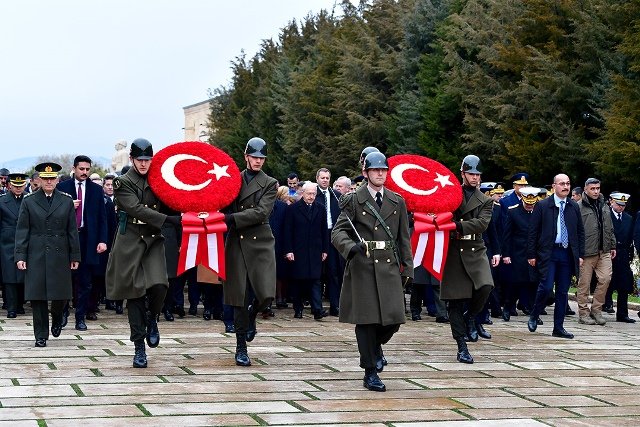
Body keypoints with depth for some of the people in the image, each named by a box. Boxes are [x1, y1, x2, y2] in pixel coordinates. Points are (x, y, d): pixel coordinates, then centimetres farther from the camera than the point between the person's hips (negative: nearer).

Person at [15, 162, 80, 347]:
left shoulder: (66, 201, 6)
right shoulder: (29, 201, 5)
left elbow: (72, 230, 7)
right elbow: (22, 230, 3)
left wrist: (75, 256, 3)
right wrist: (20, 256, -5)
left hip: (60, 254, 0)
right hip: (36, 255, 0)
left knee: (61, 293, -1)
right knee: (37, 295, 0)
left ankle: (56, 318, 31)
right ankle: (41, 335, 9)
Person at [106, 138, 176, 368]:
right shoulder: (123, 183, -3)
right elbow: (136, 209, -16)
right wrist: (168, 219, -22)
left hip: (153, 240, 3)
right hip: (130, 241, -3)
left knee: (158, 285, -19)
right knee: (135, 292, 0)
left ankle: (152, 321, 13)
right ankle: (139, 348, 8)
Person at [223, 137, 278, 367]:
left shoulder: (270, 184, 5)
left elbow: (260, 212, -9)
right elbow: (225, 209, 12)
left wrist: (231, 218, -17)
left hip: (260, 244, -1)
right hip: (236, 244, 1)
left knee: (266, 294, -13)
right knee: (240, 296, 0)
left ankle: (251, 316, 23)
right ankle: (241, 348, 11)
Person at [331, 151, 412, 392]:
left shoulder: (397, 202, 13)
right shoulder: (353, 200, 3)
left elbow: (404, 238, 16)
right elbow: (338, 231, -3)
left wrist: (407, 268, 10)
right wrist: (351, 247, -24)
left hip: (389, 266, 3)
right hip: (363, 266, -3)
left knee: (394, 318, -3)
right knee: (366, 319, -3)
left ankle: (375, 345, 32)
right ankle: (370, 373, 6)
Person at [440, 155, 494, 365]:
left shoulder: (486, 201, 10)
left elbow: (482, 223, -7)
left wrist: (458, 225, -20)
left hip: (475, 251, 0)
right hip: (453, 251, 0)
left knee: (485, 286, -25)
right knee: (455, 300, -1)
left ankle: (470, 317, 5)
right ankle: (462, 347, 7)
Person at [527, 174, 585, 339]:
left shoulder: (574, 207, 10)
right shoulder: (542, 206, -1)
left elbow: (580, 232, 15)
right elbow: (533, 231, -1)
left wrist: (580, 255, 8)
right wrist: (531, 255, -5)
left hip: (568, 254, 4)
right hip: (548, 253, -4)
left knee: (563, 292, 6)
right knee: (546, 287, -14)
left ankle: (558, 328, 12)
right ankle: (533, 316, 9)